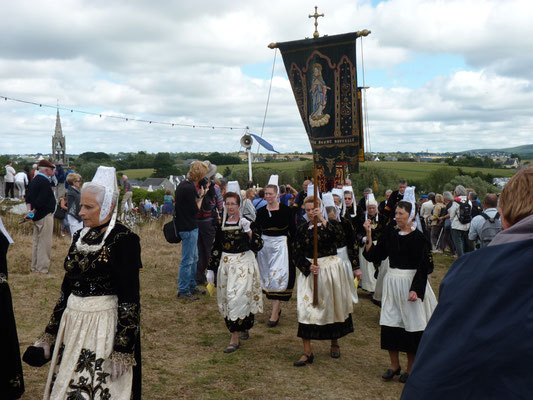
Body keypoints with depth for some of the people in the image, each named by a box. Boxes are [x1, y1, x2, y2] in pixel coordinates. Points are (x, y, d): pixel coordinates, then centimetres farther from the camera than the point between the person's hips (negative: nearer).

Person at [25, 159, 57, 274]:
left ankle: (35, 267, 26)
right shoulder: (45, 182, -18)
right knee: (44, 243, -3)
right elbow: (41, 200, -24)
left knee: (37, 242, 17)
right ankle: (42, 269, 1)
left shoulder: (34, 180, 12)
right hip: (45, 216, -10)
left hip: (37, 216, 10)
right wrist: (34, 212, -14)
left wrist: (29, 210, 1)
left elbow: (28, 197, 10)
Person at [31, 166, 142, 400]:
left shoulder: (124, 240, -13)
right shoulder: (80, 237, 9)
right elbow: (67, 288, 13)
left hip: (105, 326, -7)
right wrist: (49, 335, 12)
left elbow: (129, 300, -16)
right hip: (72, 325, 7)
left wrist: (122, 351, -19)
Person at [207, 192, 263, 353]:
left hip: (244, 264, -5)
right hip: (226, 264, 5)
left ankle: (235, 338, -3)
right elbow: (216, 247, 11)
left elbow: (258, 246, -13)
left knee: (237, 297, -10)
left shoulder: (248, 223, -7)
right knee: (226, 298, 9)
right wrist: (211, 269, 10)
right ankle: (243, 328, 31)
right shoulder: (221, 224, 5)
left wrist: (248, 231, -26)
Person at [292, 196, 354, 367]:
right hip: (309, 271, 1)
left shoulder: (329, 225, -1)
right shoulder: (301, 229, 5)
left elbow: (334, 236, -25)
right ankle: (307, 352, -5)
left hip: (330, 269, -1)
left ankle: (334, 343, 32)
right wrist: (308, 267, -15)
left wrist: (322, 219, -33)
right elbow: (297, 255, 1)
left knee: (332, 306, 9)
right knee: (305, 308, -8)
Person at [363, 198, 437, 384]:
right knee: (390, 323, 7)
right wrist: (369, 235, -6)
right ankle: (394, 365, 23)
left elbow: (423, 267, -10)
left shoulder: (418, 237, -9)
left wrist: (415, 289, -18)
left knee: (411, 324, 3)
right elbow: (374, 256, 3)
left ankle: (411, 367, 20)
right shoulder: (390, 233, 4)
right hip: (392, 283, 5)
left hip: (410, 283, -5)